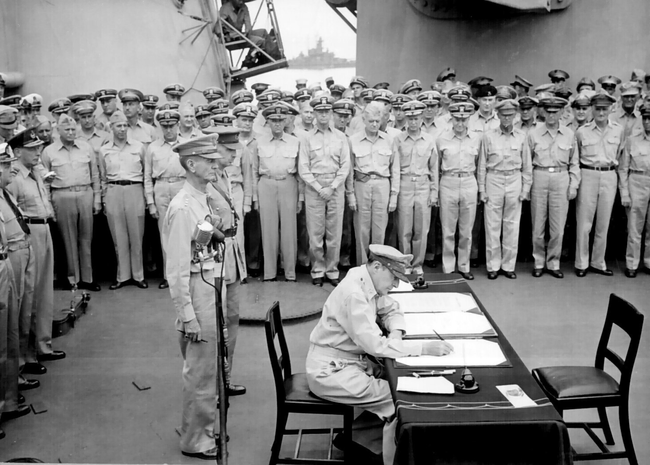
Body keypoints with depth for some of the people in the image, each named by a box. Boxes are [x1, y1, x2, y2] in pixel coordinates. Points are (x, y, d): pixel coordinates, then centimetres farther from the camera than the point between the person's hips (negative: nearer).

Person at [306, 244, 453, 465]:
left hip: (349, 361, 9)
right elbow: (375, 345, -29)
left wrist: (396, 333, -5)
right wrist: (425, 348, -28)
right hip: (330, 371, -9)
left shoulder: (368, 284, 1)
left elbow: (392, 310, 17)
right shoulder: (353, 294, -26)